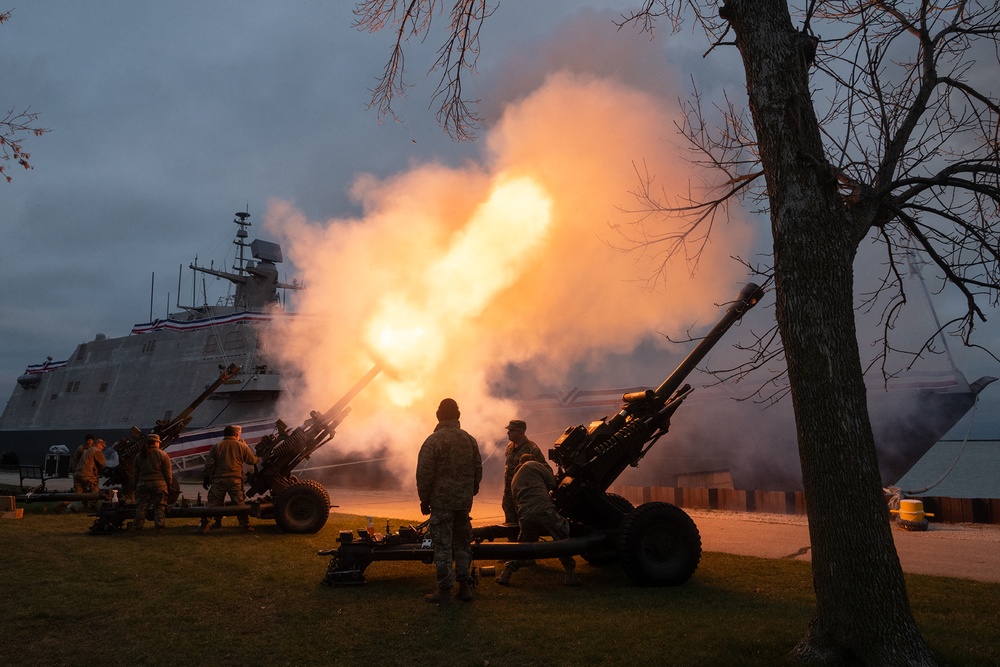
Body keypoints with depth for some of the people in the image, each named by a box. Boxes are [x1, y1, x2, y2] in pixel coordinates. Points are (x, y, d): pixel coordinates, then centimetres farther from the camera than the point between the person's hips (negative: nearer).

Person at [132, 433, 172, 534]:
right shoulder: (162, 454, -4)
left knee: (141, 506, 8)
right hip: (159, 484, -3)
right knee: (159, 507, 2)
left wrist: (136, 485, 18)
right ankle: (159, 526, -3)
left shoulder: (139, 455, 8)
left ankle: (137, 527, 6)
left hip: (143, 484, 3)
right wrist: (169, 484, 4)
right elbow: (167, 473, -4)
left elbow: (136, 473, 11)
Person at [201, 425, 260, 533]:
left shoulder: (216, 446, 6)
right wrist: (258, 458, 35)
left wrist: (206, 478, 11)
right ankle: (246, 525, 8)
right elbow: (252, 460, 13)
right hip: (235, 480, -1)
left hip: (218, 480, 1)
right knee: (239, 504, 7)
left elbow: (209, 464, 3)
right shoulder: (242, 446, 3)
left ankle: (205, 525, 6)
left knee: (213, 503, 10)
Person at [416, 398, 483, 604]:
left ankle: (444, 591, 3)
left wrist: (424, 499, -1)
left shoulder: (433, 440, -10)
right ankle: (465, 587, 17)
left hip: (441, 502, -5)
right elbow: (478, 471, 13)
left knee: (442, 545, 0)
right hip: (464, 502, 5)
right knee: (462, 543, 13)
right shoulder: (470, 440, 7)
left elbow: (424, 474, -11)